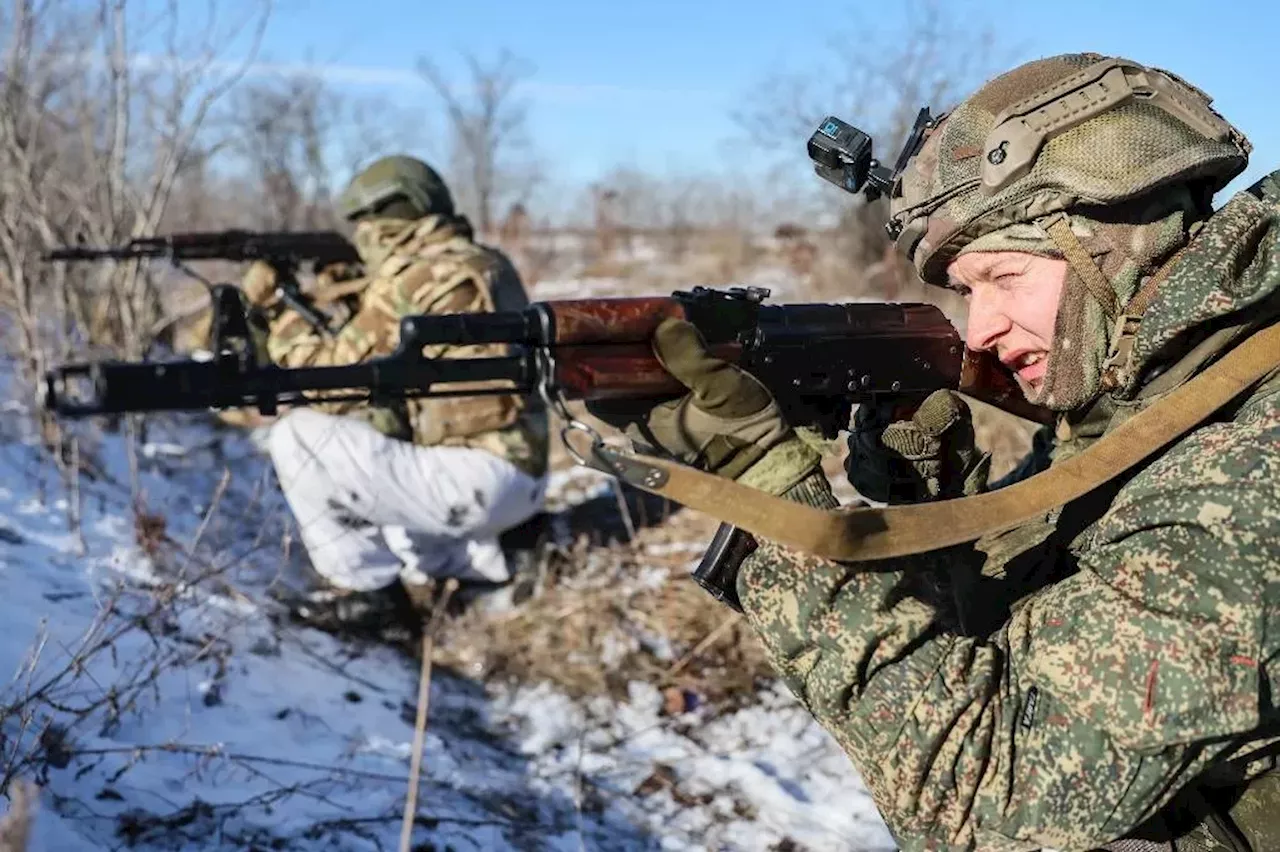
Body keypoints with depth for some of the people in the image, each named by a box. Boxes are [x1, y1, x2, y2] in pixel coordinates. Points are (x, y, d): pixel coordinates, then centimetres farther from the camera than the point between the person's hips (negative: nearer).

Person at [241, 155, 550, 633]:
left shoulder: (407, 279, -12)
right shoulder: (486, 265, 15)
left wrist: (278, 313, 5)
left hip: (473, 477, -9)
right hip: (520, 478, 9)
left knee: (297, 435, -5)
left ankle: (368, 589, 1)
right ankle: (491, 557, 16)